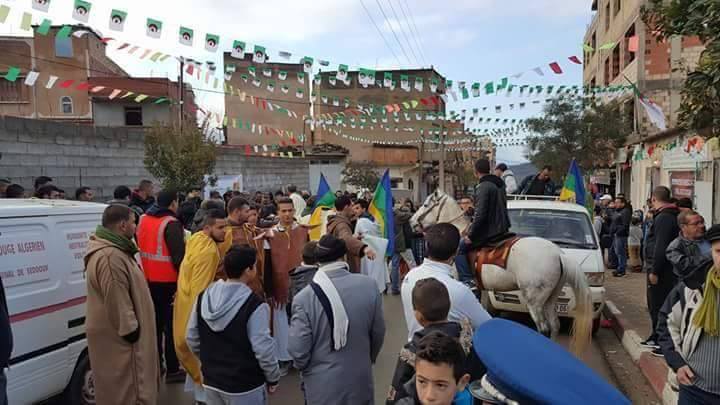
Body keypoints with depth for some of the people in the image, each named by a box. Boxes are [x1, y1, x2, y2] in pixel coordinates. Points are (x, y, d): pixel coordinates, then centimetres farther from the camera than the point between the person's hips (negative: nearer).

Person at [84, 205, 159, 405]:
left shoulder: (113, 250, 10)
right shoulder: (110, 257, -27)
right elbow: (116, 302, -27)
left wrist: (130, 327, 21)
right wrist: (130, 330, -17)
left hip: (115, 333, 11)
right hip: (119, 336, -11)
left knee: (120, 386, 22)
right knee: (124, 389, 2)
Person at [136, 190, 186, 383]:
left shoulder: (143, 220, 6)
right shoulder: (172, 224, -17)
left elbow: (137, 247, 13)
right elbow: (179, 256, -21)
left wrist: (144, 272, 18)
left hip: (148, 280, 7)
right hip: (167, 282, -7)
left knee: (154, 323, 18)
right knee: (172, 325, 4)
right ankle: (172, 370, 10)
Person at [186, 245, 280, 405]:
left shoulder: (203, 297, -5)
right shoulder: (254, 305, -24)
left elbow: (192, 338, 4)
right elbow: (263, 349, -21)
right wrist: (273, 378, -5)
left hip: (211, 381, 6)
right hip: (245, 386, -5)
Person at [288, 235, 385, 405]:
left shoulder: (304, 298, -21)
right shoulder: (369, 285, -15)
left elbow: (298, 350, -14)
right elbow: (378, 332, -3)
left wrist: (306, 369, 8)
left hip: (322, 386, -1)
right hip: (360, 380, 2)